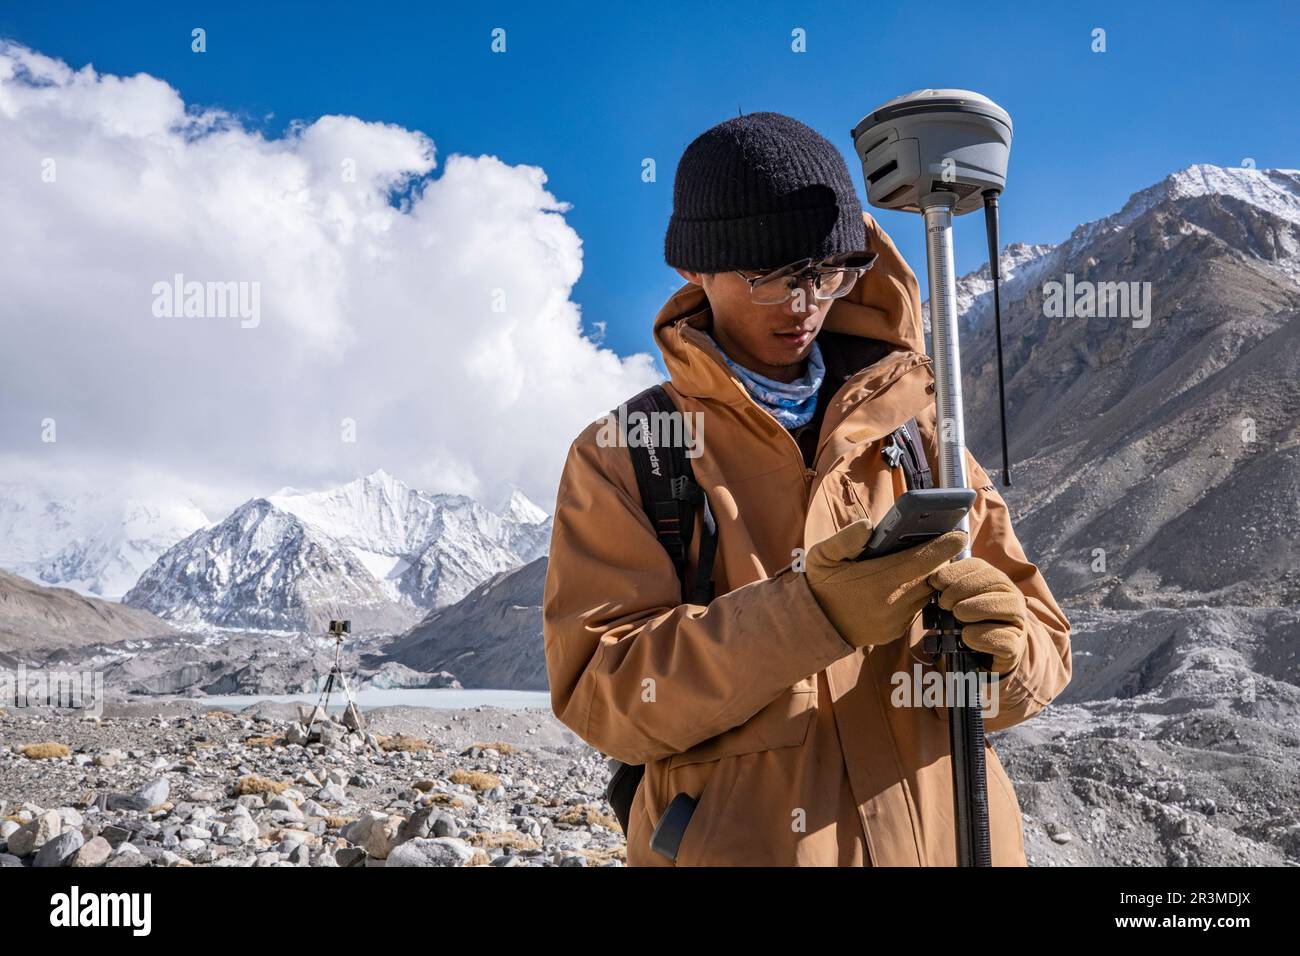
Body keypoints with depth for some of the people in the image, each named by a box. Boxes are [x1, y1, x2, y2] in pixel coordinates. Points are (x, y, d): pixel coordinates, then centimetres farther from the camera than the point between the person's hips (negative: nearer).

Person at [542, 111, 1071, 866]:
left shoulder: (911, 427, 2)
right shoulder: (620, 456, -6)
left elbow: (1041, 653, 2)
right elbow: (603, 697, -16)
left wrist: (1002, 653, -21)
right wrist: (807, 616, -28)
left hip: (945, 835, 3)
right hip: (737, 841, -2)